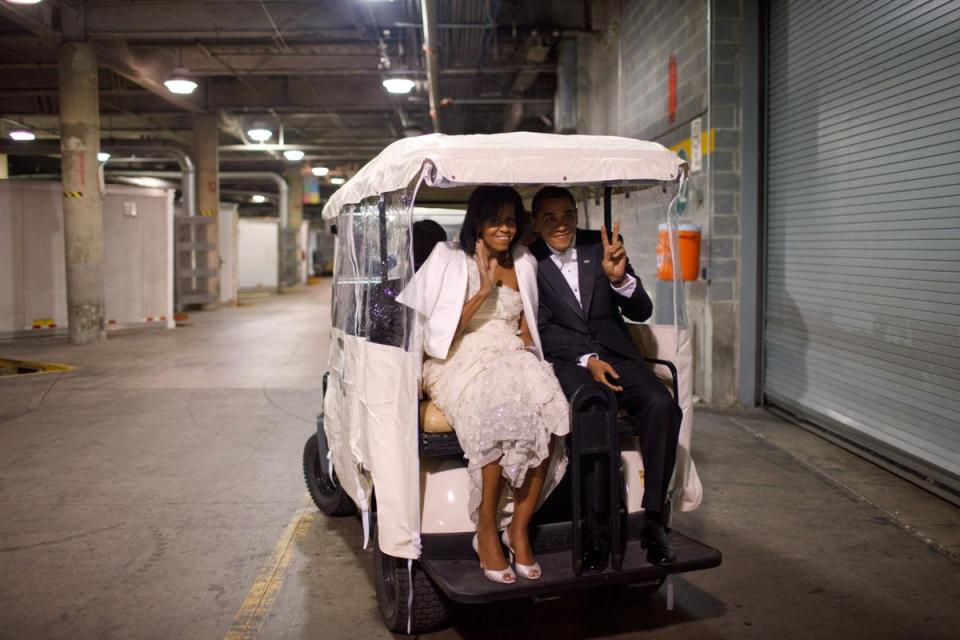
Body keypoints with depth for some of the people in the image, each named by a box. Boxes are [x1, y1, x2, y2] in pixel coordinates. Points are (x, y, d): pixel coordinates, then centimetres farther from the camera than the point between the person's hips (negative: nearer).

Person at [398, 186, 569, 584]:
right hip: (462, 361, -4)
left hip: (512, 357, 4)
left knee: (546, 413, -30)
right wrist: (484, 291, -13)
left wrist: (527, 349, 1)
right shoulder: (449, 260, 2)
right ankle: (487, 531, -20)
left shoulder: (524, 264, 17)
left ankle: (519, 528, -17)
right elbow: (441, 330, -5)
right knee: (499, 416, -36)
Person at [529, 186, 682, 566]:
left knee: (660, 404, -25)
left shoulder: (600, 246, 6)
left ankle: (653, 519, -15)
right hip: (567, 360, -3)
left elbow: (641, 312, 2)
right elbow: (544, 328, -3)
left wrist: (619, 277, -18)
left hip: (615, 353, 3)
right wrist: (586, 360, -17)